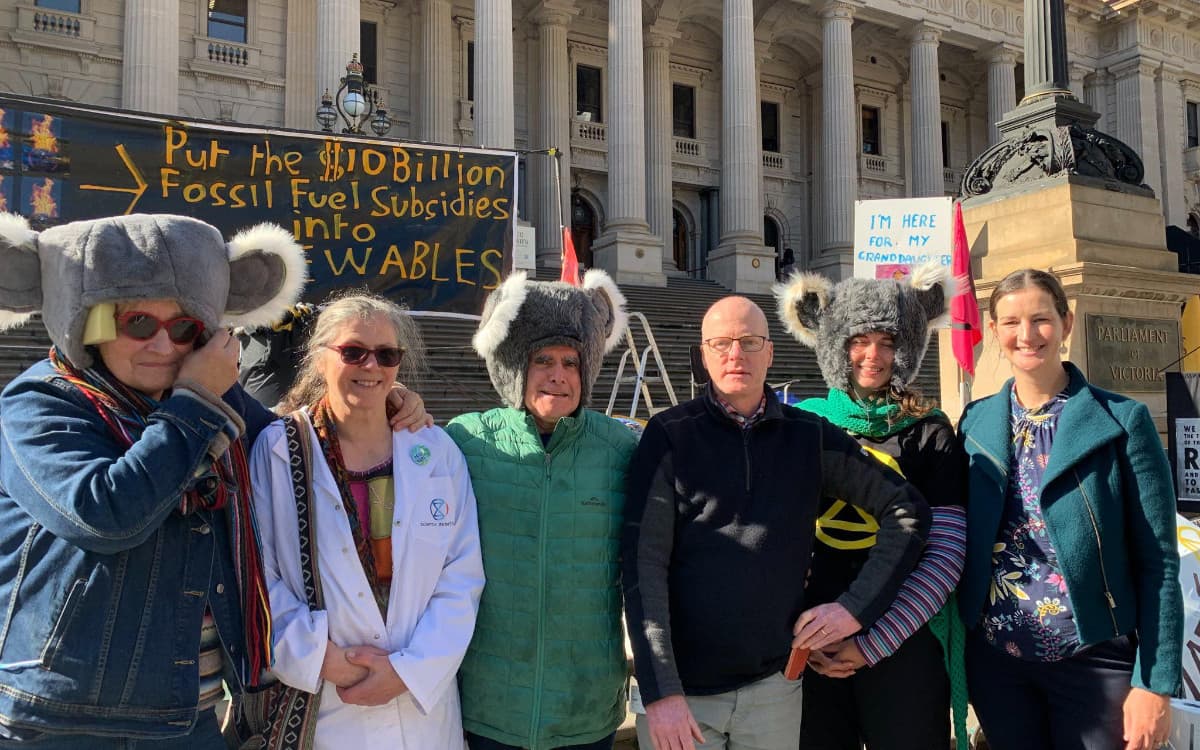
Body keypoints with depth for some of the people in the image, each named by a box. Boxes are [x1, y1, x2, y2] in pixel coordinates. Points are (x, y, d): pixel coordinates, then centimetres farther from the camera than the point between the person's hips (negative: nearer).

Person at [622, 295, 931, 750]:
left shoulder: (809, 437, 1)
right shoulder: (670, 435, -6)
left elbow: (907, 511, 6)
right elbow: (644, 565, -10)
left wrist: (857, 607, -3)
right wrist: (661, 693, -16)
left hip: (775, 685, 2)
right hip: (681, 687, -2)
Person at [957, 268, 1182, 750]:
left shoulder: (1122, 421, -6)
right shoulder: (976, 423, 3)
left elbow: (1157, 562, -7)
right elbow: (962, 543, 8)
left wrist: (1156, 684, -11)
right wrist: (957, 651, 3)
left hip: (1093, 659, -3)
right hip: (995, 658, 3)